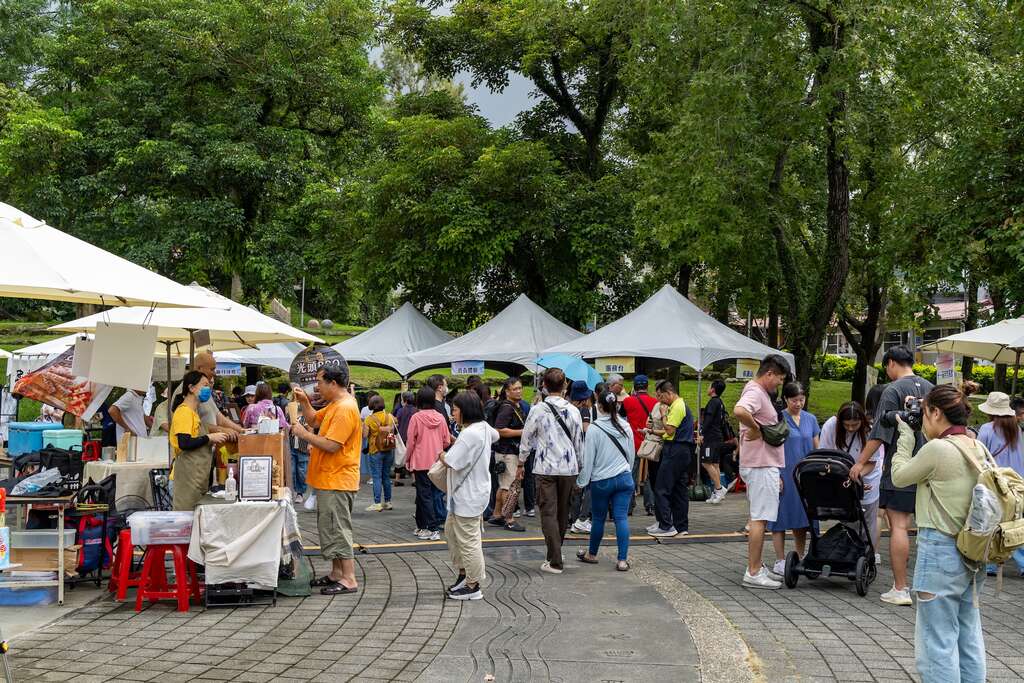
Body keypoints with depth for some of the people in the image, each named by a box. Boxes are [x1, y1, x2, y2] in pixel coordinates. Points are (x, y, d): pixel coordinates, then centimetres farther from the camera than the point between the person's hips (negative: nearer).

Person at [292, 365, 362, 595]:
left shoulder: (345, 409, -20)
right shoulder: (335, 405, 12)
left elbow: (331, 445, -25)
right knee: (330, 527, 16)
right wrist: (304, 402, 9)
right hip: (329, 479, 10)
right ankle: (337, 573, 25)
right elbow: (314, 419, 25)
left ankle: (349, 579, -3)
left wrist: (304, 434, -15)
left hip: (337, 481, -10)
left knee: (337, 528, -7)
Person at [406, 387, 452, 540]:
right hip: (437, 463, 5)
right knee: (426, 494, 16)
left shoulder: (416, 418, -12)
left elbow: (410, 442, -8)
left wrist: (407, 460, 6)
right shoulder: (440, 418, -1)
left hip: (421, 463, -4)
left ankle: (433, 529, -8)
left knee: (424, 495, -1)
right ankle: (421, 526, 24)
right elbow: (447, 441, 3)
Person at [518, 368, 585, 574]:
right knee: (563, 512, 15)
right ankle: (555, 553, 26)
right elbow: (579, 442, 9)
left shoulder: (538, 410, -6)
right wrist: (580, 466, 21)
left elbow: (526, 439, 2)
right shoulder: (573, 410, 1)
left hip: (545, 468, -3)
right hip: (569, 467, 3)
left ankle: (555, 561, -9)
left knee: (549, 513, -3)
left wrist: (521, 463, 16)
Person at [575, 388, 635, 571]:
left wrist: (582, 481, 3)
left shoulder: (594, 429, -11)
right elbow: (632, 455, 12)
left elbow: (588, 459, -7)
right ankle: (623, 560, -6)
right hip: (624, 478, 3)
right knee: (621, 517, -1)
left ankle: (592, 554, 27)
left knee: (598, 518, 11)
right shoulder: (625, 427, 2)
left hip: (601, 480, -3)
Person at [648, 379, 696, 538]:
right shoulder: (682, 405, 19)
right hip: (684, 451, 10)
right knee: (679, 489, 11)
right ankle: (681, 527, 14)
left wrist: (664, 415, -5)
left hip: (675, 451, -10)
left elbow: (670, 430, -18)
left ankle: (666, 526, -9)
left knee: (661, 489, -7)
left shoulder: (677, 407, -13)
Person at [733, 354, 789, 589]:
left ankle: (756, 567, 23)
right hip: (760, 466, -11)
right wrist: (755, 428, -22)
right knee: (760, 519, -7)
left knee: (758, 518, 15)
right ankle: (753, 573, -4)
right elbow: (739, 411, -40)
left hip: (764, 466, 11)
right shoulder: (754, 392, -15)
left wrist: (776, 473, 24)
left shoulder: (761, 393, 18)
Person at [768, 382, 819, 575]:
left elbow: (817, 449, 16)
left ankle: (800, 559, 19)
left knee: (802, 519, 9)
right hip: (784, 476, -4)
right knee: (781, 518, -1)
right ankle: (780, 562, 5)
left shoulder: (811, 419, 10)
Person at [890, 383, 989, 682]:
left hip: (940, 550, -8)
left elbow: (899, 476, -3)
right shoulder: (978, 449, 7)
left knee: (937, 642, -1)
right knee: (969, 638, 14)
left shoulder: (937, 448, -16)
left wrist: (906, 436, 8)